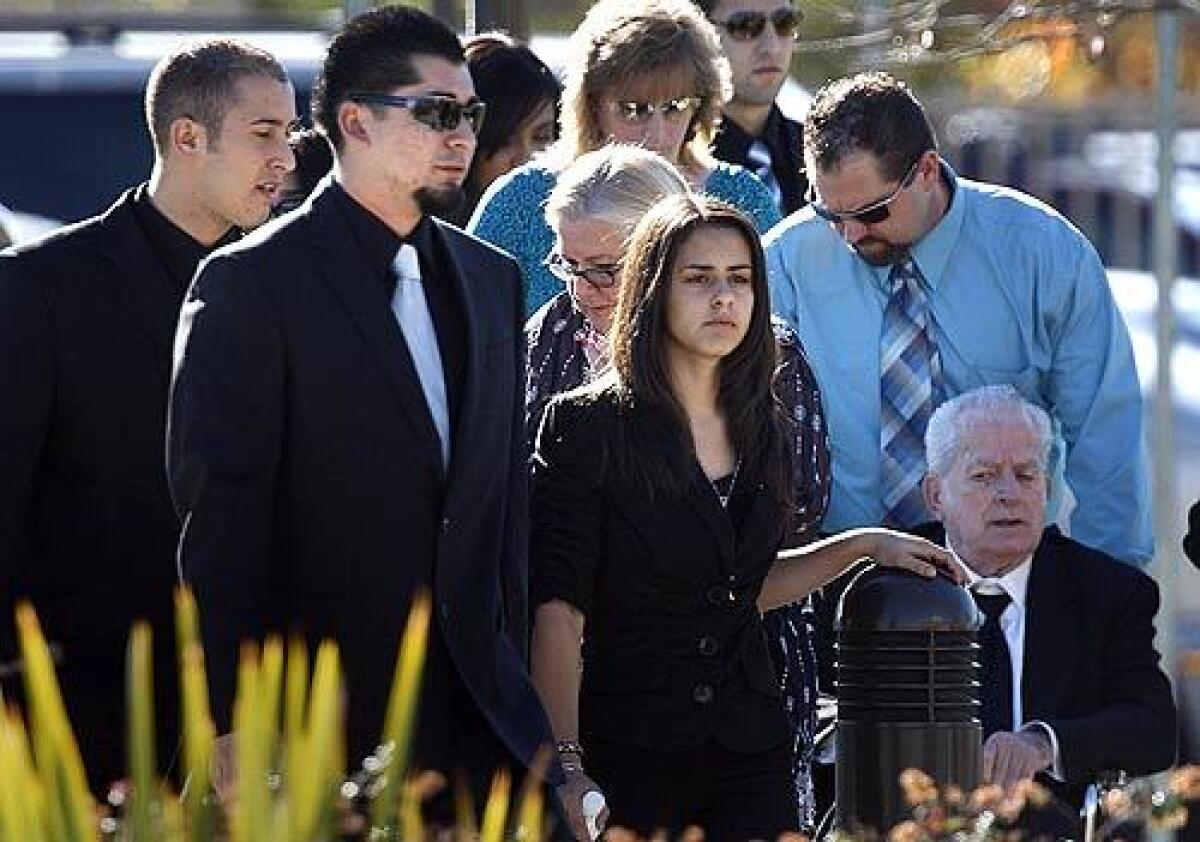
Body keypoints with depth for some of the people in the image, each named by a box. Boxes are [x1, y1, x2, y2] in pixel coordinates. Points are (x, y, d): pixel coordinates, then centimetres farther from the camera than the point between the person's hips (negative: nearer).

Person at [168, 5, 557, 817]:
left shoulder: (491, 279, 14)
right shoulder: (252, 283, -7)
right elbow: (221, 516, -10)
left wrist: (512, 682, 13)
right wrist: (232, 733, -15)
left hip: (479, 718, 6)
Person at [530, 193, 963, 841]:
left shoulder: (766, 434, 10)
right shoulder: (587, 426, -7)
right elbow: (557, 609, -12)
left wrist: (862, 545, 14)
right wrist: (565, 765, -20)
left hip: (749, 756, 4)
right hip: (626, 755, -4)